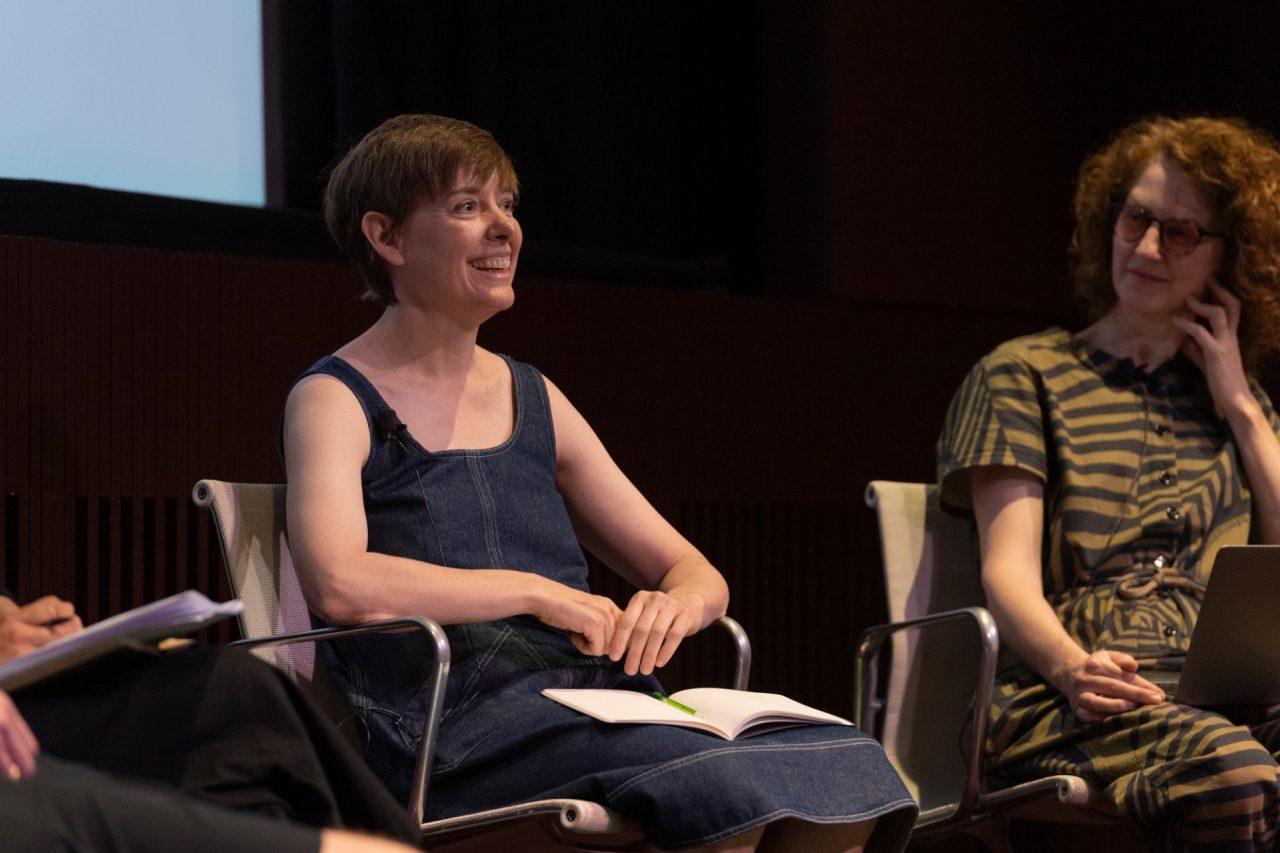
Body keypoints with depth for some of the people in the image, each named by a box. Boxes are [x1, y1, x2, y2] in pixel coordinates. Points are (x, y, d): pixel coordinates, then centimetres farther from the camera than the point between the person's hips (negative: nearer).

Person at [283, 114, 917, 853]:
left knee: (842, 762, -22)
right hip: (456, 729, -6)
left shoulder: (535, 400, 21)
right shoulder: (334, 400, 4)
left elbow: (697, 574, 21)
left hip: (596, 695, 6)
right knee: (726, 784, -34)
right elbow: (337, 583, -17)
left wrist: (678, 604, -4)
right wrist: (536, 591, -12)